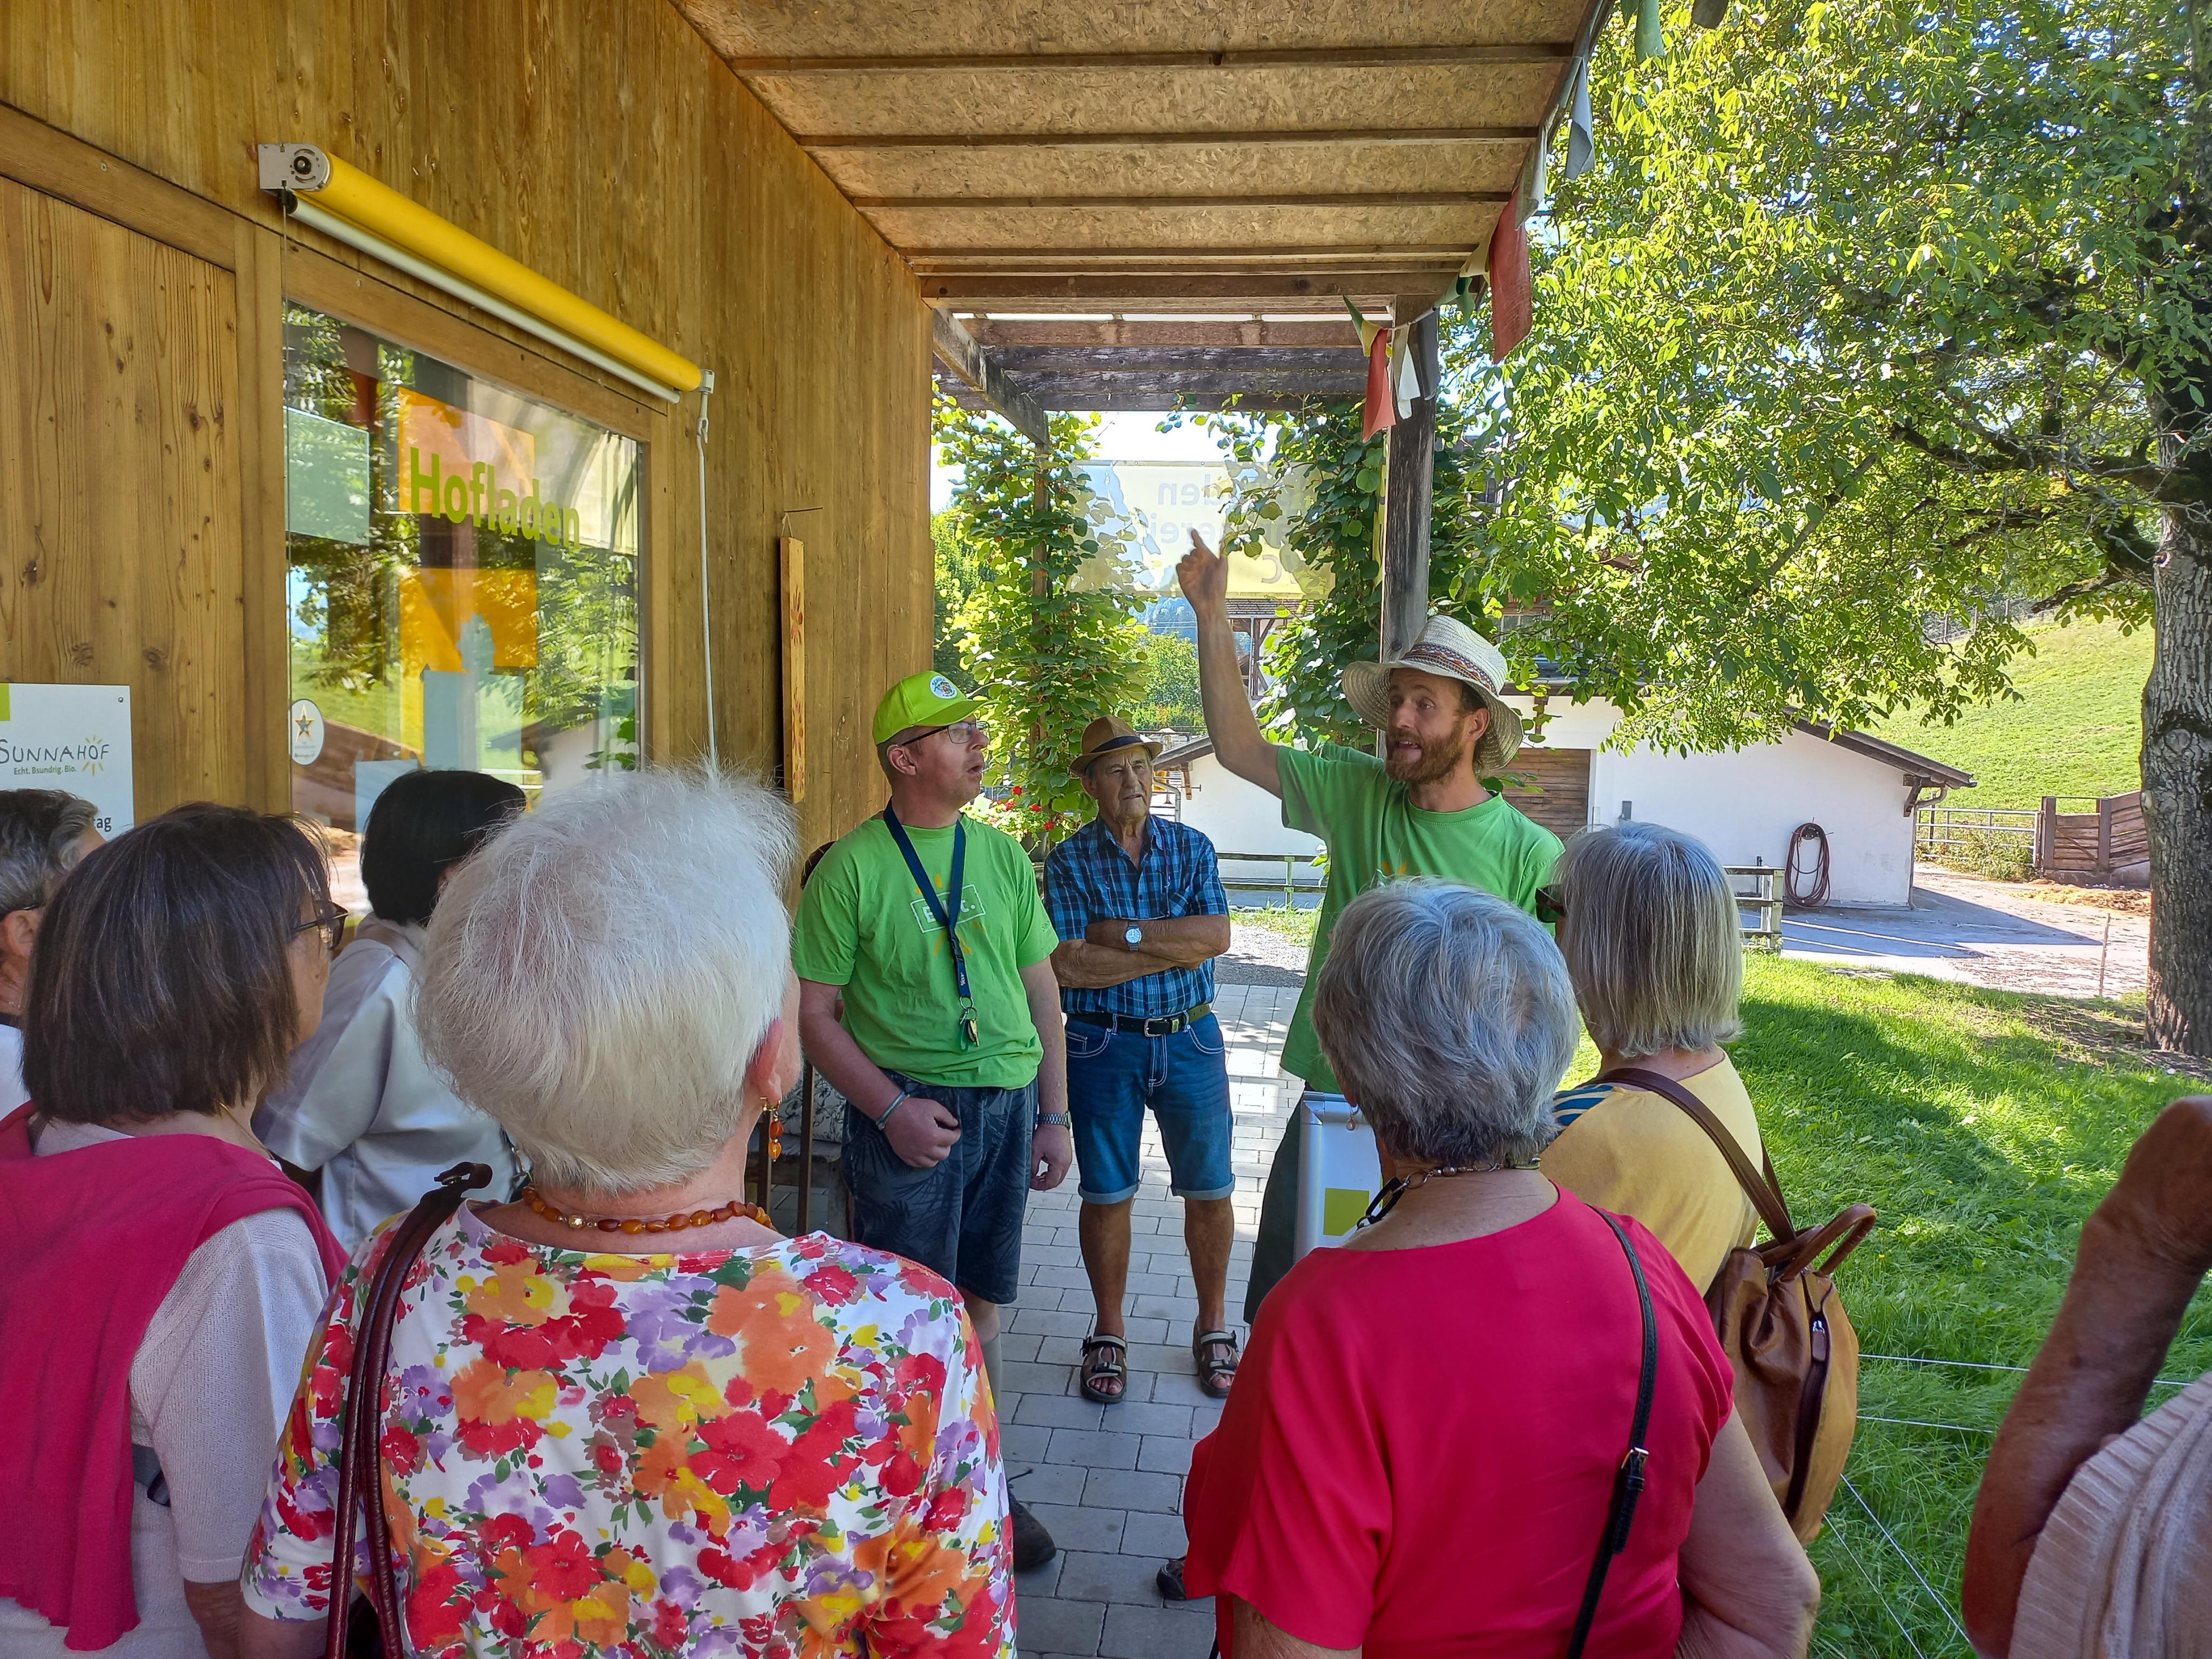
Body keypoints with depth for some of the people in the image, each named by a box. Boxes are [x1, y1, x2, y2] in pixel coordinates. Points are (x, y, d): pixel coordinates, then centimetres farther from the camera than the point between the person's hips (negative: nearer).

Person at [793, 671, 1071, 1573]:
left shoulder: (1002, 855, 8)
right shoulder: (852, 867, -8)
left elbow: (1041, 991, 11)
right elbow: (813, 1012, -8)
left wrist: (1055, 1115, 8)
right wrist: (891, 1108, -17)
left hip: (1008, 1102, 5)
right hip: (912, 1109, -5)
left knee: (979, 1305, 15)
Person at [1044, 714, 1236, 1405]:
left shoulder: (1191, 847, 2)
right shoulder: (1069, 861, -4)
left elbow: (1216, 935, -13)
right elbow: (1068, 966, -15)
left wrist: (1121, 933, -17)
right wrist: (1175, 949, -14)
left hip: (1189, 1039, 2)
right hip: (1103, 1044, -1)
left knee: (1209, 1190, 10)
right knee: (1106, 1196, 9)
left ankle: (1212, 1328, 29)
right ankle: (1109, 1336, 28)